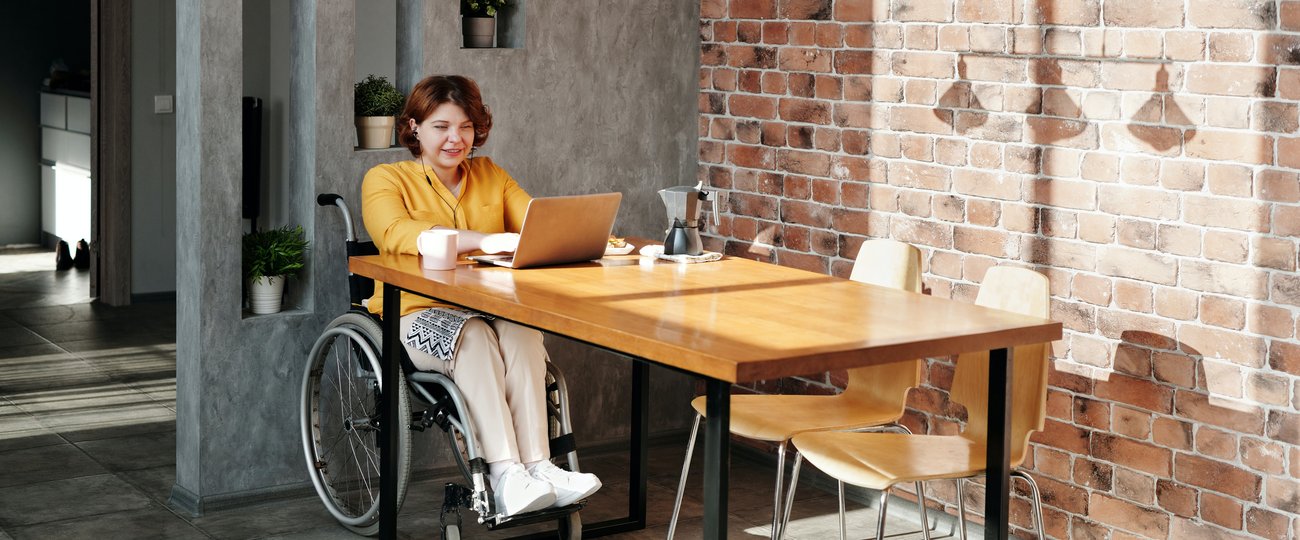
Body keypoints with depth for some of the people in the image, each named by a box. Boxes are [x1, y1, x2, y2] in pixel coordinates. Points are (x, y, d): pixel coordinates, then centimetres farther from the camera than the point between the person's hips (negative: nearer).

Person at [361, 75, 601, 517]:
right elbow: (397, 234, -21)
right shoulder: (385, 180, 2)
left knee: (522, 331, -31)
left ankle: (537, 466, -40)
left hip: (492, 311, 3)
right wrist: (482, 241, -35)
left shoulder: (491, 176, 17)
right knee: (474, 337, -34)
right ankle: (505, 474, -44)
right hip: (418, 315, -3)